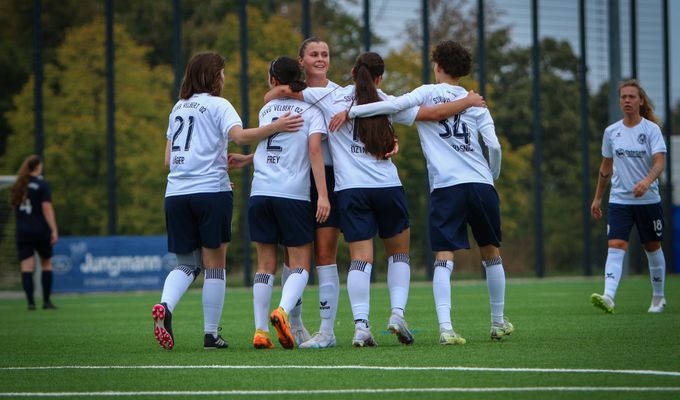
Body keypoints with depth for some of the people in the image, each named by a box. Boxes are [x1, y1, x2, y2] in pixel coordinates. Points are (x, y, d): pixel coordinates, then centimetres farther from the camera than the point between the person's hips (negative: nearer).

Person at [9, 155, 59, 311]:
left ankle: (30, 302, -11)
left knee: (26, 267, -1)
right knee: (47, 264, 13)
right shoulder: (42, 185, -7)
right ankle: (46, 301, 11)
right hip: (40, 230, -3)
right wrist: (54, 230, -16)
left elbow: (13, 205, 15)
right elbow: (47, 208, -14)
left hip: (22, 232, 3)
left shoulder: (18, 185, 7)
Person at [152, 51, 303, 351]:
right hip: (211, 191, -5)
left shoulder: (178, 108, 18)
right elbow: (240, 136, -20)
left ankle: (164, 306, -18)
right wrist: (276, 127, -22)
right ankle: (211, 334, 2)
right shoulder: (217, 105, 0)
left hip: (176, 193, 5)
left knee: (187, 264, 10)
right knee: (214, 264, 3)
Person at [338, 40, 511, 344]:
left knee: (444, 258, -7)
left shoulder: (428, 93, 6)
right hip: (481, 184, 3)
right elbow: (494, 146, 4)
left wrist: (351, 111, -7)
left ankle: (445, 327, -23)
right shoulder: (475, 102, 13)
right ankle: (498, 323, 26)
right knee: (491, 253, 18)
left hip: (445, 186, -3)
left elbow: (395, 104, -11)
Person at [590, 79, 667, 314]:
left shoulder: (651, 129, -6)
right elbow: (606, 167, 15)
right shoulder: (611, 132, 5)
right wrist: (597, 198, 16)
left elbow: (660, 162, -17)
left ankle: (658, 297, 28)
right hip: (619, 200, 2)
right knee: (615, 246, -15)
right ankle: (608, 297, -29)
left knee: (652, 247, 10)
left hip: (648, 199, -2)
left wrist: (647, 180, -36)